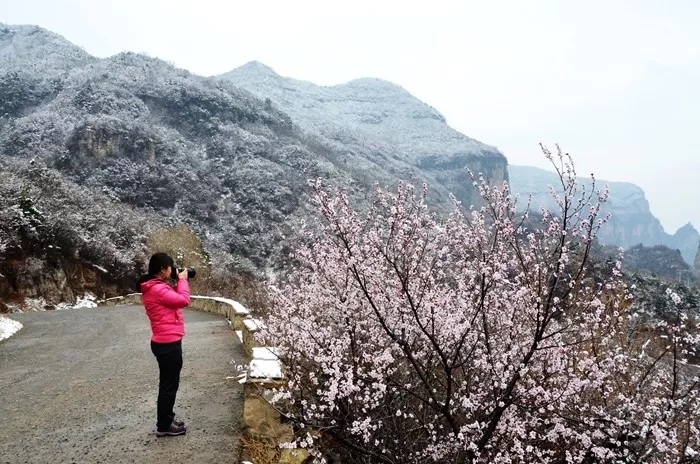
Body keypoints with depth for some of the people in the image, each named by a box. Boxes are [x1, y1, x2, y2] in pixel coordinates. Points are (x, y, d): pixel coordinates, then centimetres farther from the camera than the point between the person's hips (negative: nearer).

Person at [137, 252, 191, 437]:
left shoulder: (155, 287, 11)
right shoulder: (157, 289, -22)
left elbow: (173, 299, 18)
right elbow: (183, 300, -23)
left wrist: (176, 283, 7)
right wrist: (182, 280, -11)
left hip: (164, 342, 11)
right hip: (168, 343, -11)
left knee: (168, 383, 21)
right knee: (170, 384, 0)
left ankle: (166, 419, 34)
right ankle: (164, 426, 11)